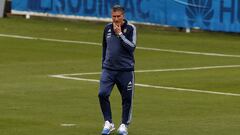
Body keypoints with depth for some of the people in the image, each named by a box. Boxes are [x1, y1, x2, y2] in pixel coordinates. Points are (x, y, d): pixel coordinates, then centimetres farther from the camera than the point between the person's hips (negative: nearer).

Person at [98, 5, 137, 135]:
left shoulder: (130, 28, -5)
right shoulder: (107, 28, 7)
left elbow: (132, 47, -15)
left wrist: (120, 34, -18)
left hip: (126, 70, -3)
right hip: (108, 69, 3)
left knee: (127, 98, 3)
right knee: (102, 94, -13)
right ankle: (108, 123, -2)